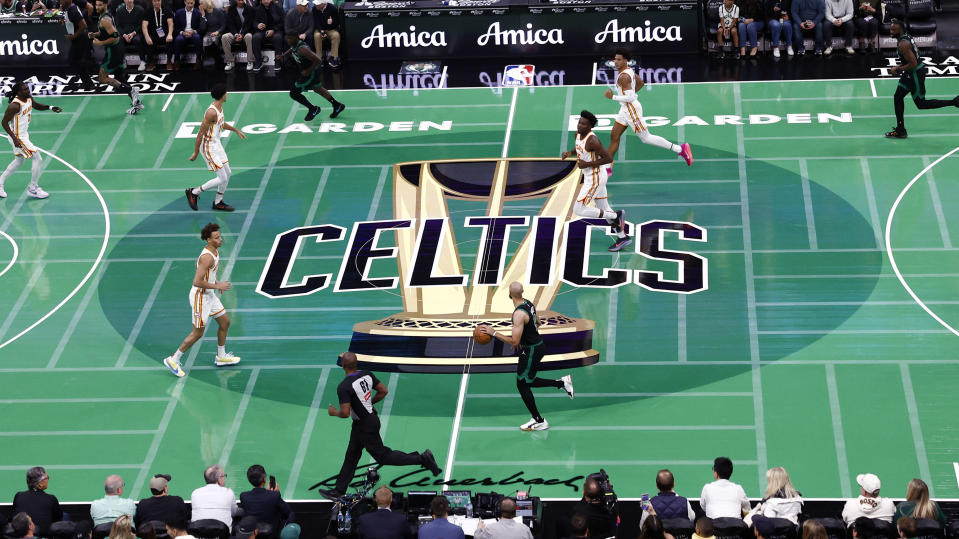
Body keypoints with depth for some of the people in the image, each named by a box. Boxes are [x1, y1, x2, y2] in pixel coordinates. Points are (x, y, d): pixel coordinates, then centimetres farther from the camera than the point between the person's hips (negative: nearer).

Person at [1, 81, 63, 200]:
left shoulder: (29, 98, -3)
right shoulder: (15, 105, -27)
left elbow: (36, 105, 19)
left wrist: (50, 108, 2)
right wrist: (15, 139, -29)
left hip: (24, 134, 10)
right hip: (18, 137, -10)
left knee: (19, 161, 25)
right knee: (37, 159, -6)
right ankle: (32, 189, 7)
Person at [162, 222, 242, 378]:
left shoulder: (214, 250, 3)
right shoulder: (207, 257, -28)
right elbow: (197, 282, -30)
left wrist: (217, 282, 12)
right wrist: (217, 286, -22)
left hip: (209, 295, 10)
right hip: (200, 296, -10)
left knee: (225, 322, 17)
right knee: (198, 333, 1)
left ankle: (221, 357, 32)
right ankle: (173, 360, 13)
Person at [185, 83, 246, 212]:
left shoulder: (219, 107, 3)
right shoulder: (211, 112, -27)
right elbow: (201, 133, -23)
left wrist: (236, 130, 30)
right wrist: (196, 153, -20)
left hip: (216, 144, 10)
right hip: (209, 147, -10)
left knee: (228, 173, 14)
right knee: (222, 178, -7)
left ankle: (218, 202, 27)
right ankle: (194, 192, 6)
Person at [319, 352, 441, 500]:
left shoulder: (343, 387, -26)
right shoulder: (367, 375, -3)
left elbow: (345, 413, -28)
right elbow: (383, 391, 7)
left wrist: (334, 412, -6)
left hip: (365, 426, -9)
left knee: (383, 457, 3)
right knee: (351, 456, 16)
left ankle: (422, 458, 3)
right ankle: (339, 491, 24)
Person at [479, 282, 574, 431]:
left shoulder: (519, 314, -28)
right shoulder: (528, 303, 1)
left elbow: (514, 342, -29)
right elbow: (537, 323, 19)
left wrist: (494, 333, -23)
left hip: (530, 350, -9)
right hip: (538, 345, 9)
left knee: (522, 385, 5)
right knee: (527, 382, 22)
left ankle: (539, 421, 12)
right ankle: (562, 383, 22)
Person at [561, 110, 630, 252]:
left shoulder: (592, 140, -26)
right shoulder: (578, 134, 1)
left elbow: (608, 158, -25)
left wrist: (588, 164, -25)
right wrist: (568, 153, 1)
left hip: (596, 179, -9)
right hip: (591, 177, 9)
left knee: (578, 210, -6)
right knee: (604, 210, 18)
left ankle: (617, 216, 2)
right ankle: (622, 238, 29)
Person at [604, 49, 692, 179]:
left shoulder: (623, 77, -23)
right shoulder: (629, 70, 8)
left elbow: (629, 98, -28)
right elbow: (641, 83, 24)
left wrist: (613, 97, -21)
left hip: (632, 109, -10)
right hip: (625, 109, 10)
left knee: (646, 138, -2)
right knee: (614, 136, 10)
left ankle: (680, 149, 3)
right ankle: (607, 168, 14)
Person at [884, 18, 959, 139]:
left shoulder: (903, 44, -26)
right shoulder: (907, 37, 5)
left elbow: (913, 64, -28)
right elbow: (916, 52, 19)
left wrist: (898, 69, -16)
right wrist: (901, 65, 15)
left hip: (916, 74, -10)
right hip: (910, 74, 10)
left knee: (921, 104, 3)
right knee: (897, 97, 13)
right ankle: (900, 130, 19)